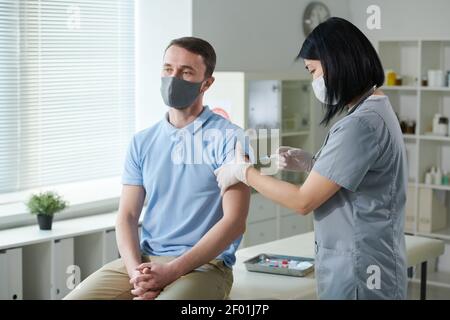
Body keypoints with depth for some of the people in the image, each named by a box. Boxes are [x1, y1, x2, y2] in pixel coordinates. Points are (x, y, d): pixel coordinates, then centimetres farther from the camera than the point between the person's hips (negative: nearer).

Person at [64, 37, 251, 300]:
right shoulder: (142, 142, 12)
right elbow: (127, 216, 9)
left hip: (204, 265, -5)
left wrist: (172, 271, -18)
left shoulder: (229, 139, -4)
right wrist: (136, 270, -11)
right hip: (144, 261, 5)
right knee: (75, 297, -15)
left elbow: (234, 221, -11)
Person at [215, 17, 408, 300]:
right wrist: (311, 164, 6)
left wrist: (244, 172, -7)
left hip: (359, 275, -10)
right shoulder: (376, 109, 11)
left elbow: (304, 201, -18)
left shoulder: (361, 124, -21)